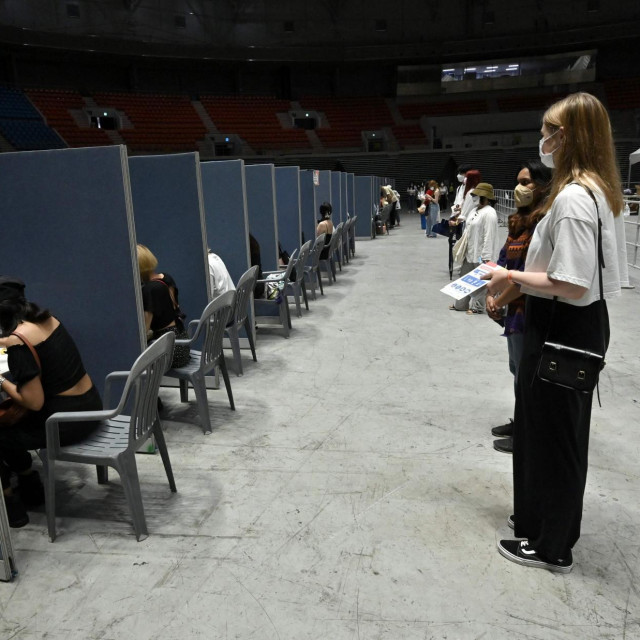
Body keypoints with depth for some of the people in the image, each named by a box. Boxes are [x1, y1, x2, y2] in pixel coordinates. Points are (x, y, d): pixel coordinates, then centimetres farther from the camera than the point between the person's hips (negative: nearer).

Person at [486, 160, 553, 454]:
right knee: (518, 369, 19)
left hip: (529, 309, -9)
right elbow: (503, 262, 12)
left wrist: (499, 302, -12)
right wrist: (491, 296, 0)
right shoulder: (520, 220, 10)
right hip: (514, 308, 9)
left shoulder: (543, 223, -19)